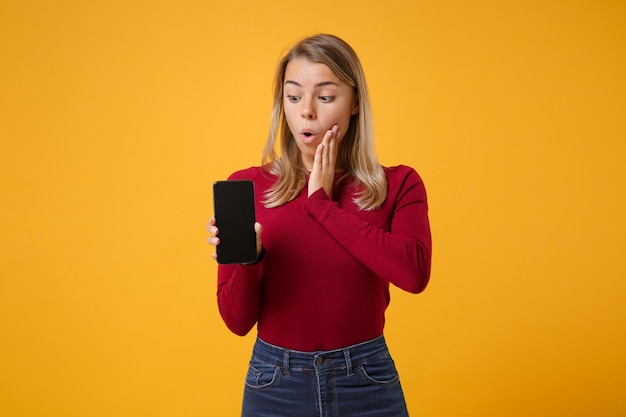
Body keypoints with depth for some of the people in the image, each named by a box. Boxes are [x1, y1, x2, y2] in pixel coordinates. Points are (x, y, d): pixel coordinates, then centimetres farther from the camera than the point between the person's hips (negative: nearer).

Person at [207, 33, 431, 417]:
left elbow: (414, 273, -22)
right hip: (275, 384, 1)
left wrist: (322, 203, -16)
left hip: (368, 383, 0)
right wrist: (246, 260, -25)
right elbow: (239, 320, -5)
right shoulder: (247, 185, -4)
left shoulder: (398, 184, -3)